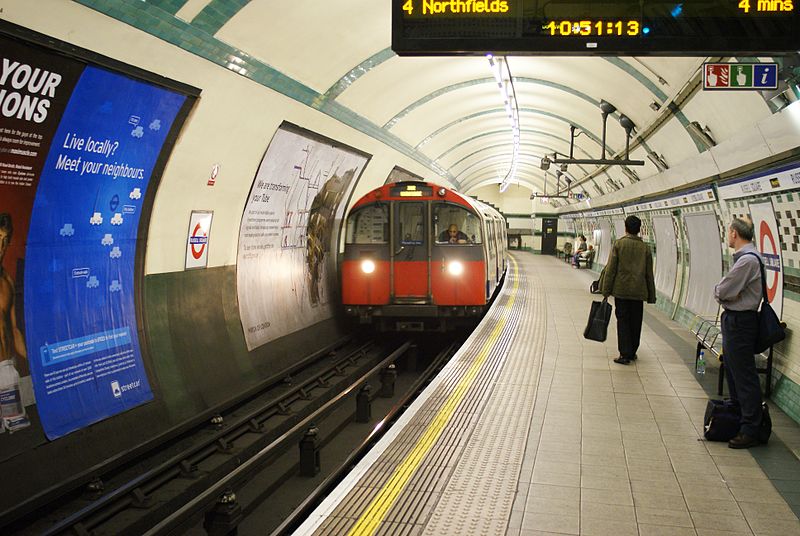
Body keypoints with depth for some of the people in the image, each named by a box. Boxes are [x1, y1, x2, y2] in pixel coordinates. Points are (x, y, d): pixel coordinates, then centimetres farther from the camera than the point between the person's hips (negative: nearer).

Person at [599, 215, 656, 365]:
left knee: (623, 321, 2)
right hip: (638, 291, 2)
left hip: (621, 290, -2)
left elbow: (610, 268, -6)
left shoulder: (619, 244, -4)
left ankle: (625, 354, -2)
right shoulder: (645, 248, 3)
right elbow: (649, 274, 7)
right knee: (635, 322, 12)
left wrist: (606, 290, -1)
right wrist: (651, 295, 14)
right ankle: (632, 352, 21)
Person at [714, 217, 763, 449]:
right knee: (733, 372, 21)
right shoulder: (744, 257, 11)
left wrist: (719, 291, -2)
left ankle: (750, 431, 1)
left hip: (740, 322, -11)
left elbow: (722, 292, -21)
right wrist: (723, 292, -7)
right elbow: (723, 293, 12)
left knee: (744, 377, -5)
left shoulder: (748, 260, -21)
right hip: (734, 319, 11)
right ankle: (737, 416, 36)